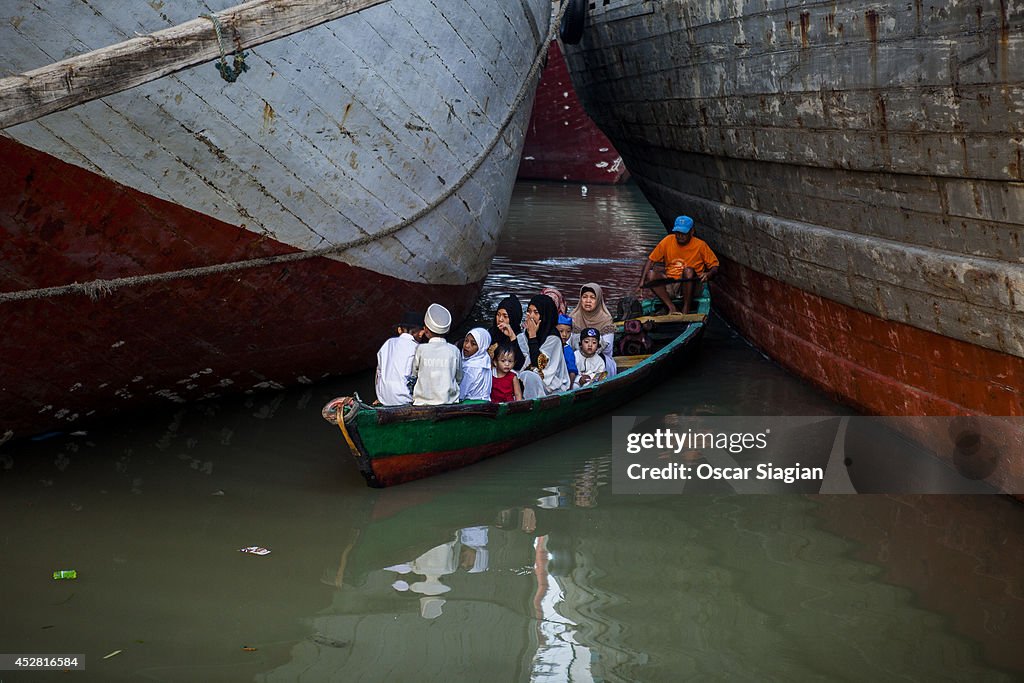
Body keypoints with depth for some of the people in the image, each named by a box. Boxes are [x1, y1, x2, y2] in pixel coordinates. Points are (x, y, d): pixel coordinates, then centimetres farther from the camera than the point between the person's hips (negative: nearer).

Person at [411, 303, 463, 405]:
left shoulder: (420, 349, -3)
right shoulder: (454, 351, 0)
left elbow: (414, 373, 7)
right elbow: (459, 378, 9)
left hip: (423, 402, -1)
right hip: (448, 400, 1)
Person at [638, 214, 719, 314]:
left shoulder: (700, 245, -5)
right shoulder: (667, 241, 0)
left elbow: (715, 267, 0)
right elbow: (651, 260, 0)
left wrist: (708, 275, -24)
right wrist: (642, 281, -15)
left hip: (692, 286, -3)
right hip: (670, 286, 3)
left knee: (688, 271, -33)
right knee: (649, 275, -22)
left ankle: (686, 309, -25)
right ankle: (672, 307, -28)